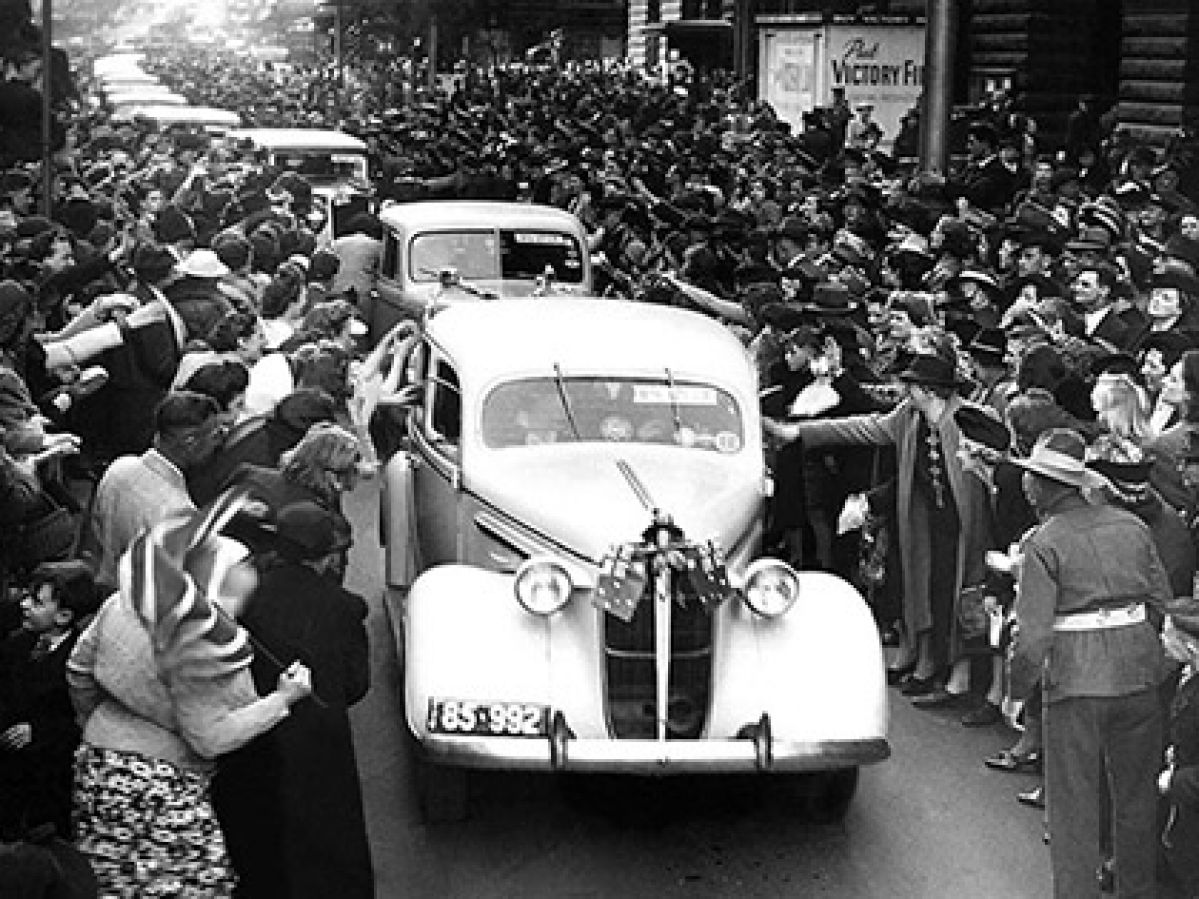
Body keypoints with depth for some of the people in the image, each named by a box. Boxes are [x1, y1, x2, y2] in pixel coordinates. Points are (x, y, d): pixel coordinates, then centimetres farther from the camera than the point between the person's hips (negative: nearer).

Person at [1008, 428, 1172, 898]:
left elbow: (1033, 634, -15)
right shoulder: (1131, 525, 4)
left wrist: (1016, 691, -3)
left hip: (1077, 682, -5)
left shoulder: (1043, 544, -11)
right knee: (1136, 792, 19)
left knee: (1074, 799, 6)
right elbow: (1162, 598, 8)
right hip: (1140, 671, 5)